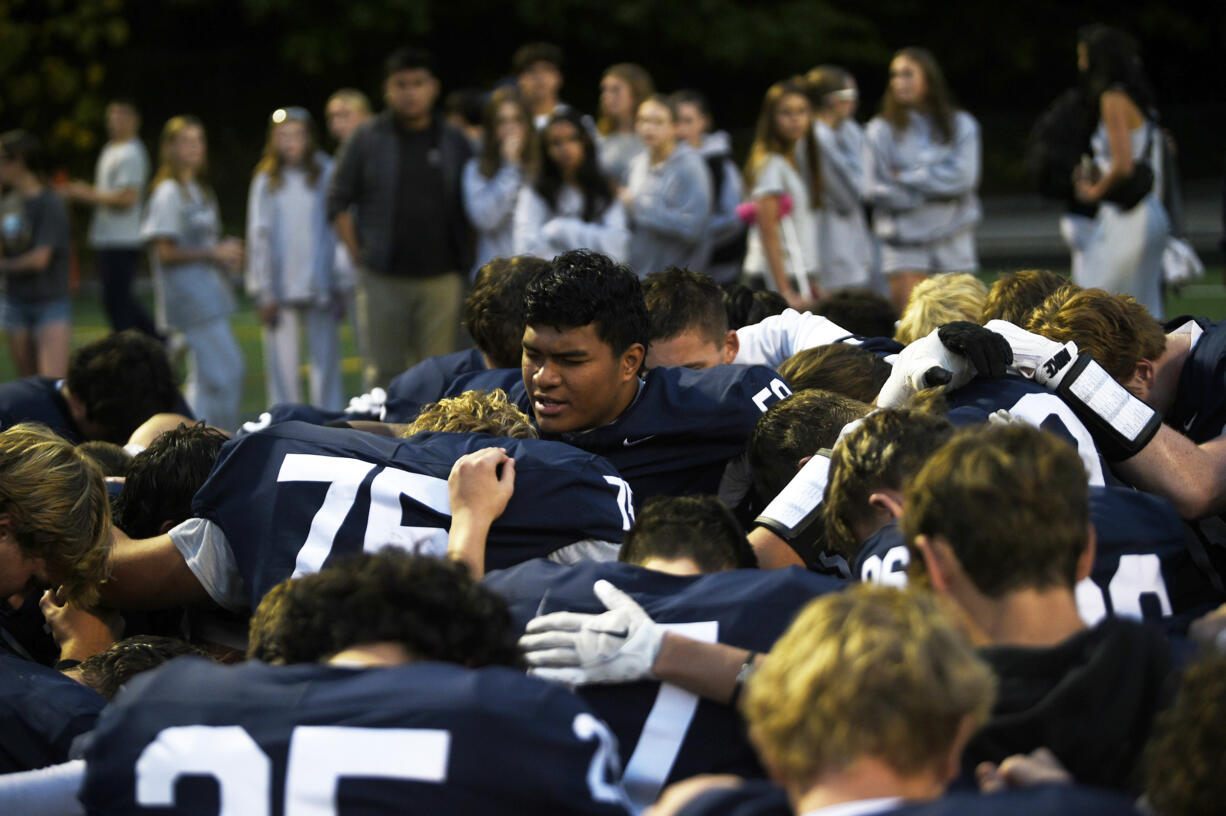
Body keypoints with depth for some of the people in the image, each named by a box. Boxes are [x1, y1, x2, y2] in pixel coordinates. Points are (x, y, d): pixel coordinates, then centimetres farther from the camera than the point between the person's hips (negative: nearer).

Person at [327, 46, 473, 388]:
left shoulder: (455, 144, 8)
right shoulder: (366, 141, 4)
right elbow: (338, 202, 7)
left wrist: (465, 259, 5)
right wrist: (359, 254, 0)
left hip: (442, 279, 1)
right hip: (383, 279, -1)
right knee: (385, 373, -1)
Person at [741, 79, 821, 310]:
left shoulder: (798, 159, 15)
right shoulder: (772, 164, -10)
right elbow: (768, 232, -15)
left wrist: (811, 280, 14)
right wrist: (784, 291, -18)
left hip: (799, 273, 8)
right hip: (775, 275, -8)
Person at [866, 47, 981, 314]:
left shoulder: (961, 125, 6)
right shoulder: (881, 130, 1)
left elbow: (964, 176, -7)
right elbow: (878, 190, -5)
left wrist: (908, 179, -7)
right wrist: (933, 191, -8)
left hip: (953, 238, 1)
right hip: (905, 240, -1)